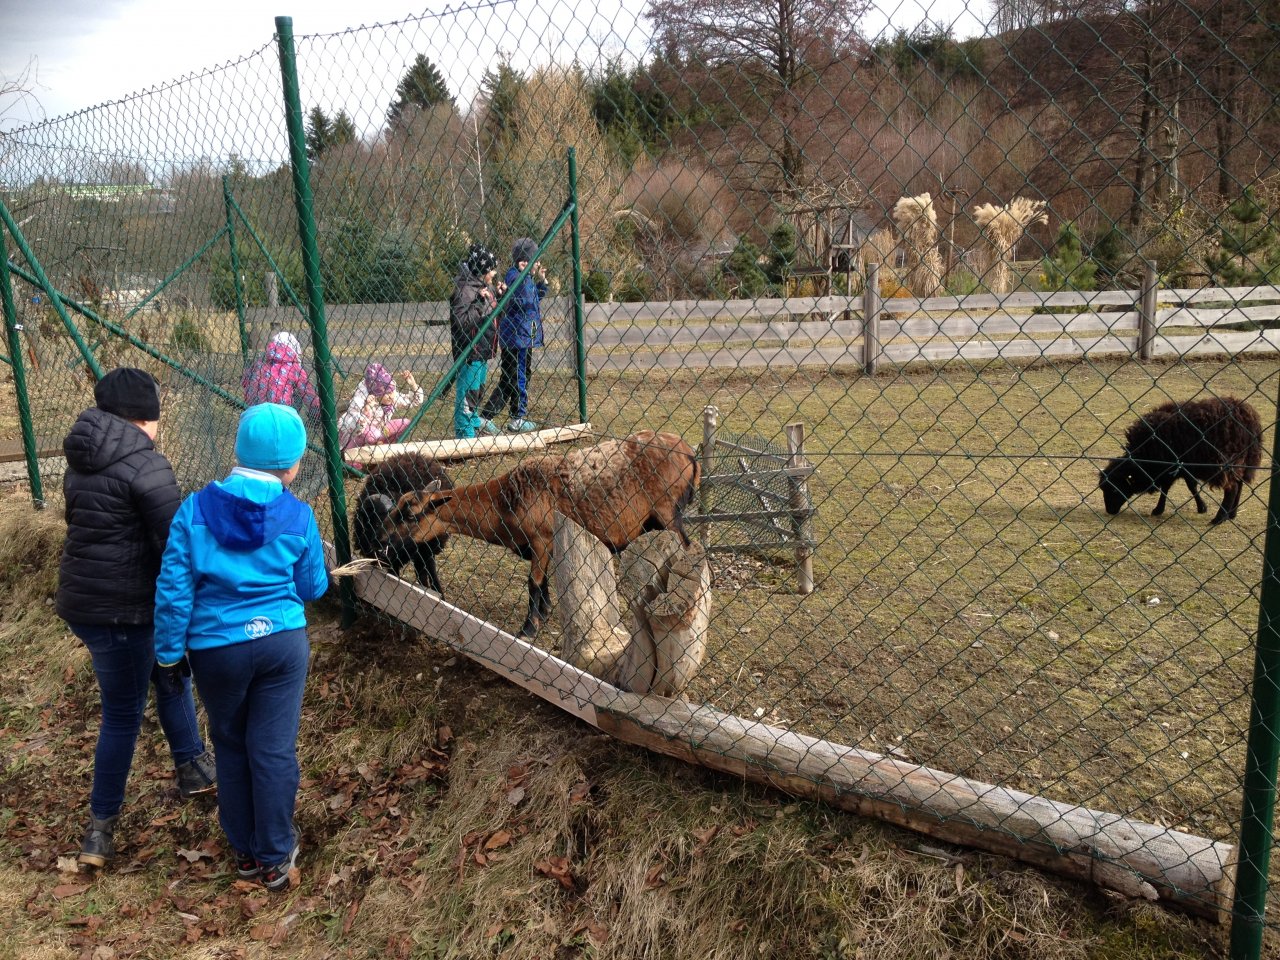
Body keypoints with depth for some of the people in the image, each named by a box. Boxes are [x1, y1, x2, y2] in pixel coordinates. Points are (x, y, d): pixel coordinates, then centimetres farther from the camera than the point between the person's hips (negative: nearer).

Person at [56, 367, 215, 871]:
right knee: (123, 714, 5)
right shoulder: (146, 465, -19)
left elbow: (88, 526, 15)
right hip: (121, 609, -9)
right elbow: (173, 544, -20)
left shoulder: (82, 458, 8)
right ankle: (100, 828, 19)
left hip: (82, 597, 9)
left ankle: (192, 767, 39)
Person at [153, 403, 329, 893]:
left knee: (231, 748, 19)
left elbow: (173, 589, -6)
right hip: (282, 642, -1)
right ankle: (276, 858, 21)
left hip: (216, 648, 1)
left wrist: (169, 652, 4)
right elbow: (312, 587, 3)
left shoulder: (195, 509, -8)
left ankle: (245, 851, 33)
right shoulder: (298, 516, -8)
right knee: (274, 750, 8)